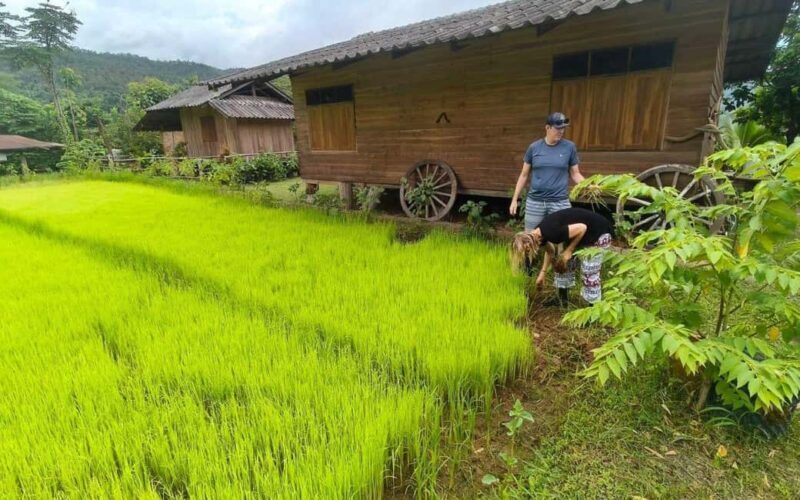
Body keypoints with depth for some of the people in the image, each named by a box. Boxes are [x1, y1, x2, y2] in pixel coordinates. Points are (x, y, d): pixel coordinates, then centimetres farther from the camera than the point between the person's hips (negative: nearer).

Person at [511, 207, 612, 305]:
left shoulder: (551, 232, -33)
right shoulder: (540, 232, -4)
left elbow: (582, 228, -28)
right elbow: (550, 250, 15)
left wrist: (569, 251, -19)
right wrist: (543, 272, 19)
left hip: (599, 233, -9)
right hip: (585, 234, 9)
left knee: (590, 273, -8)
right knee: (564, 262, 11)